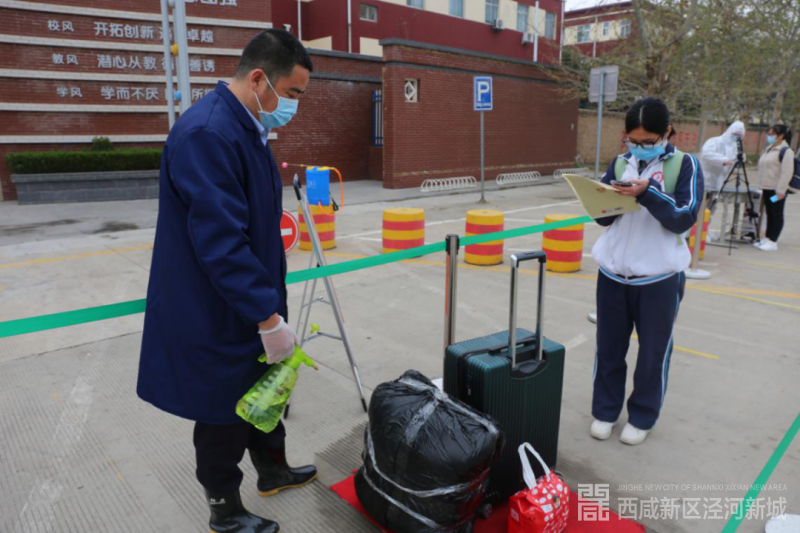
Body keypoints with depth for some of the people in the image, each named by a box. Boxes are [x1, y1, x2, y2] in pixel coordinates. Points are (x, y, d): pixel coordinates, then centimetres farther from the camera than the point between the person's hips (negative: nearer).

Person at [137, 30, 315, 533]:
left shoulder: (245, 127, 7)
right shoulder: (207, 134, -25)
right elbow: (220, 242, -29)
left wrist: (269, 307, 17)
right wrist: (269, 318, -25)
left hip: (250, 303, 9)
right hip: (217, 315, -9)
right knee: (224, 414, 10)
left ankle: (274, 469, 47)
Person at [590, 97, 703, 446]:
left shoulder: (685, 165, -4)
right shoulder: (619, 164, 6)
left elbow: (684, 219, -14)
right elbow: (603, 217, 4)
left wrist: (646, 192, -27)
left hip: (660, 277, -3)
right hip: (613, 273, 3)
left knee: (654, 351, 10)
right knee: (609, 347, 12)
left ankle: (642, 417, 29)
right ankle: (605, 410, 29)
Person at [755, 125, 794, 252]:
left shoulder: (785, 151, -11)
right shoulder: (769, 150, 18)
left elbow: (787, 172, -17)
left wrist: (780, 191, -20)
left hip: (777, 190, -8)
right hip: (767, 189, 8)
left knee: (777, 215, -3)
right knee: (769, 214, 13)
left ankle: (772, 242, -1)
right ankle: (767, 239, 19)